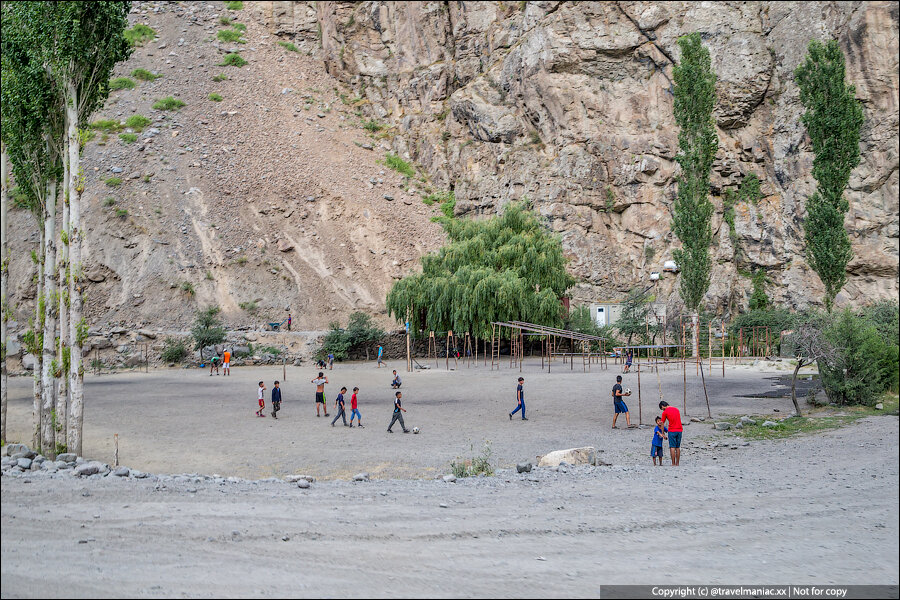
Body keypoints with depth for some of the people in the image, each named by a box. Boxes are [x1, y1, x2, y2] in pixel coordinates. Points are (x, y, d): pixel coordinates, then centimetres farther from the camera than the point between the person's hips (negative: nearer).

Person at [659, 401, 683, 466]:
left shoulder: (665, 412, -3)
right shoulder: (676, 409, 15)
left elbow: (662, 424, 2)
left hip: (672, 431, -5)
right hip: (679, 430, 6)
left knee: (672, 447, -2)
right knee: (678, 447, 9)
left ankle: (673, 463, -5)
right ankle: (677, 463, 9)